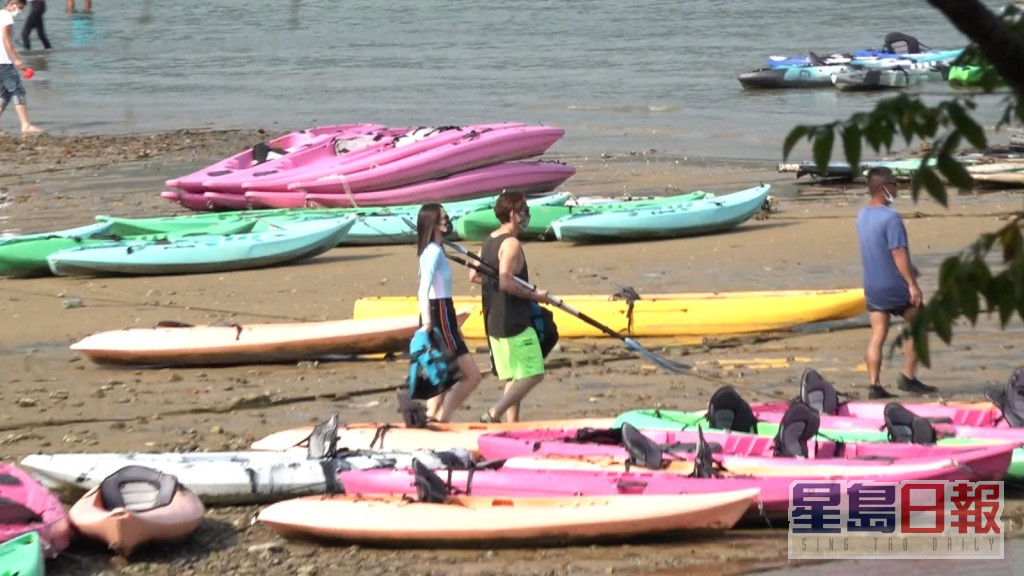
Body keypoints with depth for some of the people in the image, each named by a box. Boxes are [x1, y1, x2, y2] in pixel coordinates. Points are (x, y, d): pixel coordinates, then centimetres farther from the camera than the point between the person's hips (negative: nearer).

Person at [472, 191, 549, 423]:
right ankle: (494, 414, -15)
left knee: (514, 379, 13)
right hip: (515, 323, -10)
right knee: (533, 374, -7)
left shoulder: (489, 241, 12)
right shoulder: (511, 244, -16)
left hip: (494, 323, 10)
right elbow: (506, 282, -25)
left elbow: (474, 276, 18)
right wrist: (534, 295, -14)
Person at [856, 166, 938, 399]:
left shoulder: (862, 215, 8)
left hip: (872, 286, 7)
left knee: (877, 335, 7)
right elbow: (898, 253, -24)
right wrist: (912, 284, -22)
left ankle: (874, 385, 1)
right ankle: (908, 377, 8)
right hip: (894, 285, -7)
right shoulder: (890, 218, -20)